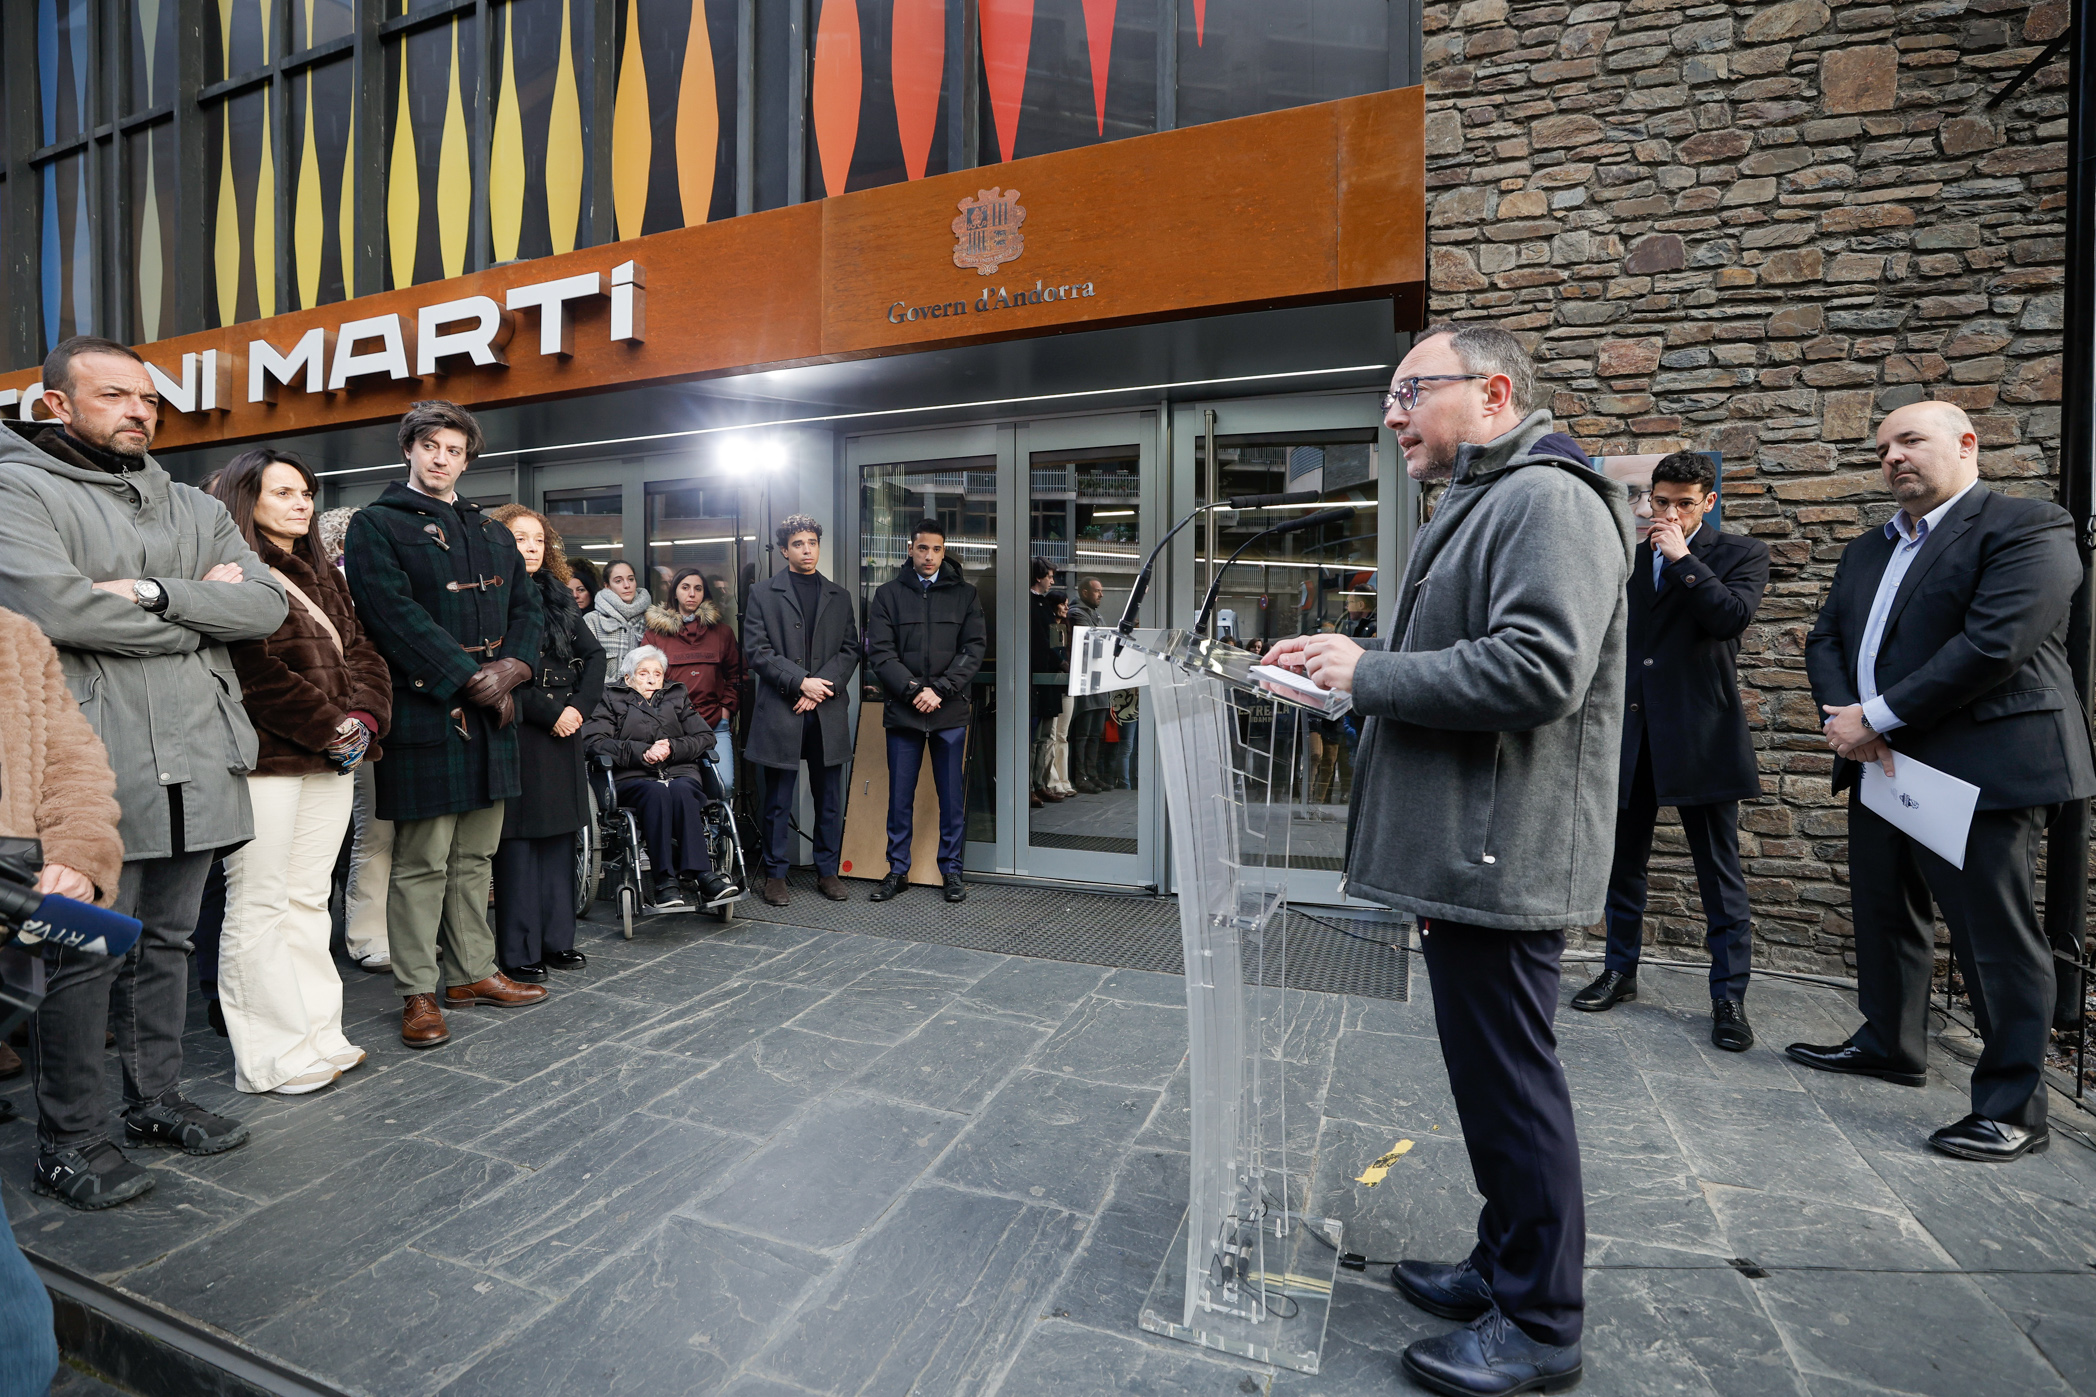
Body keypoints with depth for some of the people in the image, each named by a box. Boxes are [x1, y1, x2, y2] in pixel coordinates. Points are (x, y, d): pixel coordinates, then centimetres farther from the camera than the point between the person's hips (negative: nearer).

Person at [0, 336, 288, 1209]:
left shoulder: (197, 508, 17)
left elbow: (267, 605, 3)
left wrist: (153, 593, -11)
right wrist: (203, 610, -7)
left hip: (198, 761, 5)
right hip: (96, 769, -5)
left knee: (168, 941, 15)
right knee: (85, 955, 1)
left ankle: (156, 1101, 28)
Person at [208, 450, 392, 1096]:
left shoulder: (323, 574, 19)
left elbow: (362, 650, 13)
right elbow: (255, 669, -15)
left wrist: (364, 719, -3)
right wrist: (331, 725, -13)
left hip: (332, 758, 7)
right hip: (265, 757, -7)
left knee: (309, 899, 11)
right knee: (258, 907, 0)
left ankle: (318, 1038, 19)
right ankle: (274, 1059, 7)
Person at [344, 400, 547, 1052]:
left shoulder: (494, 534, 19)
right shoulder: (376, 525, 1)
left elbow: (528, 607, 13)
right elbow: (396, 615, -12)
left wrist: (512, 667, -6)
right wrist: (471, 679, -16)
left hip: (491, 716, 6)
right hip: (424, 713, -6)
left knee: (475, 857, 13)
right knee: (421, 863, 0)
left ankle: (471, 973, 24)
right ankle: (418, 994, 11)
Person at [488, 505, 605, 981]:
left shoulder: (559, 597, 14)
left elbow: (593, 655, 12)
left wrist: (580, 707, -2)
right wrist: (548, 713, -14)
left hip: (563, 730, 6)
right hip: (516, 732, -6)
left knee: (560, 834, 10)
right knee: (518, 838, -1)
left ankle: (557, 939, 20)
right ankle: (519, 951, 8)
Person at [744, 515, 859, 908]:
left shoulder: (839, 596, 15)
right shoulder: (762, 594, 6)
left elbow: (850, 651, 8)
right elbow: (757, 651, -3)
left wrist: (823, 687, -8)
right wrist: (801, 682, -13)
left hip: (828, 712, 3)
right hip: (779, 710, -2)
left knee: (830, 799, 7)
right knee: (778, 801, 4)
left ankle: (827, 871, 19)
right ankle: (775, 874, 16)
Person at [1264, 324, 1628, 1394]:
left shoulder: (1548, 498, -13)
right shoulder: (1483, 502, 21)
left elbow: (1534, 669, -26)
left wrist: (1371, 675, -17)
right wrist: (1352, 659, 11)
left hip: (1500, 855, -10)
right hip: (1468, 851, 10)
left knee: (1508, 1079, 2)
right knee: (1488, 1073, 19)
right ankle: (1504, 1268, 36)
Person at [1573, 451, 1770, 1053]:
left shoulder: (1741, 553, 3)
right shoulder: (1628, 557, 13)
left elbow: (1732, 616, -16)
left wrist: (1682, 557, -11)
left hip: (1701, 733, -4)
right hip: (1632, 732, 4)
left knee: (1719, 873, 3)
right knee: (1624, 861, 12)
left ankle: (1729, 997, 14)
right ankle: (1620, 971, 26)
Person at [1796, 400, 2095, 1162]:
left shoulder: (2026, 527, -7)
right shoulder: (1868, 549, 17)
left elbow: (1995, 643, -19)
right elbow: (1825, 639, 12)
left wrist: (1877, 717, -17)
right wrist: (1846, 716, -7)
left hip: (1980, 774, -8)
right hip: (1882, 766, 8)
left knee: (1996, 938, 0)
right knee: (1883, 914, 18)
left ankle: (2012, 1109, 13)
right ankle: (1889, 1043, 35)